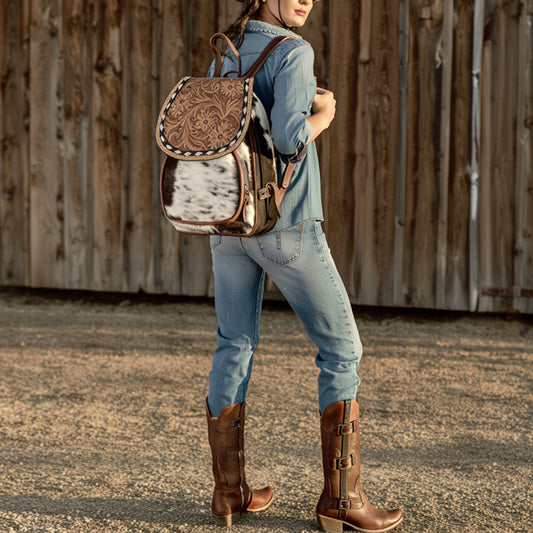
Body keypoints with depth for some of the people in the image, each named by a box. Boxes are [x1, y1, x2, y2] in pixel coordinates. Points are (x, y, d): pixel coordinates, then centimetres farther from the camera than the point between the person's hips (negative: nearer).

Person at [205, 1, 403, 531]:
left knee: (233, 348, 13)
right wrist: (322, 115, -4)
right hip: (286, 224, -7)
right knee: (342, 349, 4)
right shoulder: (292, 52, -12)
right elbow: (289, 138, -25)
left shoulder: (224, 59, 11)